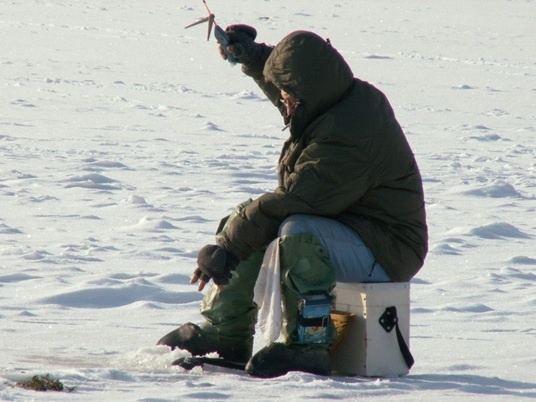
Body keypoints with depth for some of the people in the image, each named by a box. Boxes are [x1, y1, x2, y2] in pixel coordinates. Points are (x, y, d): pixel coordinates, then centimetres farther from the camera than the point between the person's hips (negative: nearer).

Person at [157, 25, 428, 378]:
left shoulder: (345, 136, -29)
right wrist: (252, 56, 20)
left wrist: (229, 247, -24)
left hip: (385, 250, -11)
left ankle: (308, 347, -33)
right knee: (241, 221, 11)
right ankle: (225, 331, 14)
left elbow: (292, 200, -29)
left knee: (297, 232, -38)